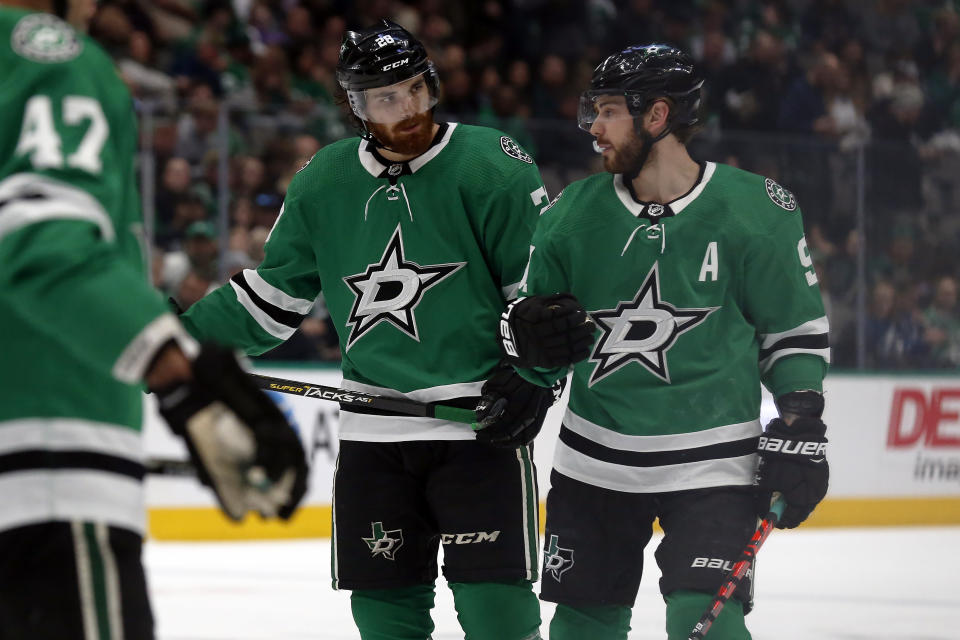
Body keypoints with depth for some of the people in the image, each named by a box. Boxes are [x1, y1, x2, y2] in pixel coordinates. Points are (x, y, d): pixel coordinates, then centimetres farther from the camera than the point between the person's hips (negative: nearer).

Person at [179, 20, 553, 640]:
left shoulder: (491, 166, -8)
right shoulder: (322, 183, 6)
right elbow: (274, 295, 15)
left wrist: (532, 377, -13)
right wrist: (183, 335, 8)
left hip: (480, 420, -4)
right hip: (373, 429, 4)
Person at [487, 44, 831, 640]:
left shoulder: (756, 209, -7)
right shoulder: (574, 212, 1)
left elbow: (797, 328, 3)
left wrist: (800, 432, -4)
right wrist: (532, 336, -14)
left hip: (711, 464, -4)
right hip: (594, 462, 4)